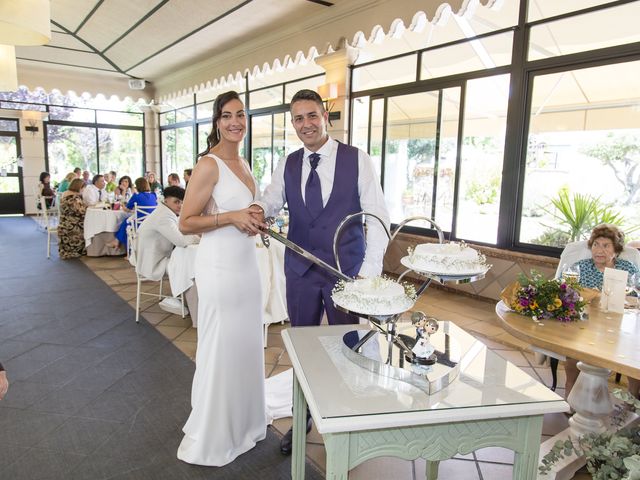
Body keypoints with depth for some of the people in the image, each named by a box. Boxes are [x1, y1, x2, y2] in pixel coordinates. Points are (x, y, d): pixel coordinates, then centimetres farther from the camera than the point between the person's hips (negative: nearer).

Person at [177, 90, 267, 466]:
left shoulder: (243, 163, 12)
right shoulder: (209, 165, -13)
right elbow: (186, 223, -13)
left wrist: (256, 221, 3)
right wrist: (231, 217, -22)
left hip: (247, 263, 8)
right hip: (220, 266, -8)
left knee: (247, 344, 17)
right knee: (221, 349, 3)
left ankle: (244, 423, 37)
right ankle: (210, 439, 23)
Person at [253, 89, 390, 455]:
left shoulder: (357, 160, -6)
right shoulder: (288, 165, 5)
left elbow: (377, 217, -9)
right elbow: (269, 203, 4)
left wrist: (370, 270, -18)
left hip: (346, 272, -3)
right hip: (300, 272, 3)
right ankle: (302, 417, 37)